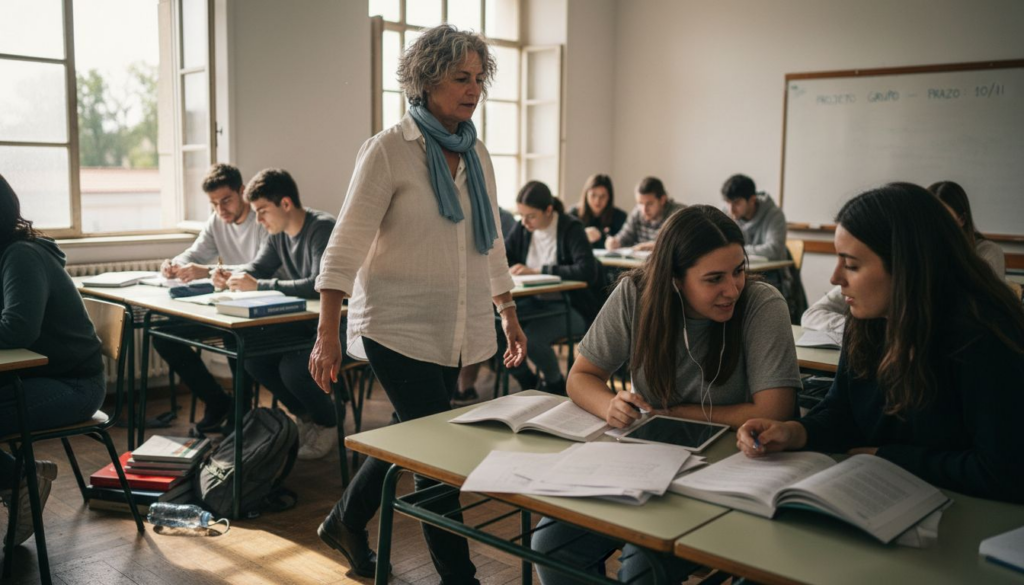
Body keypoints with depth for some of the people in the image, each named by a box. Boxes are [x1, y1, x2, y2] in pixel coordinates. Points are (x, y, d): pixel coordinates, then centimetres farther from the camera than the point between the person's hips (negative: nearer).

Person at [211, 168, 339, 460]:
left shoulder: (322, 228, -20)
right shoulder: (279, 234, 7)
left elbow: (318, 285, -32)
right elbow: (257, 266, 18)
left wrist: (258, 286, -29)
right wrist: (231, 276, -6)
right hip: (303, 323, 9)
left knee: (292, 369, -27)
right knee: (253, 358, -8)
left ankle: (327, 422, 5)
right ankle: (304, 415, 15)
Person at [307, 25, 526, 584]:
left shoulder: (477, 155, 9)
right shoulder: (388, 150, -10)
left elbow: (490, 242, 17)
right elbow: (347, 243, -13)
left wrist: (508, 316, 18)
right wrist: (327, 333, -17)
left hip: (456, 329, 7)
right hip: (399, 326, -6)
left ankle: (345, 523, 39)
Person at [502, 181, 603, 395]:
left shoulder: (571, 228, -13)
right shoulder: (522, 229, 3)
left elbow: (588, 271, -27)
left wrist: (537, 271, -29)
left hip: (571, 306, -6)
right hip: (536, 302, 6)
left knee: (531, 337, -32)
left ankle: (557, 386, 0)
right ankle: (528, 384, 5)